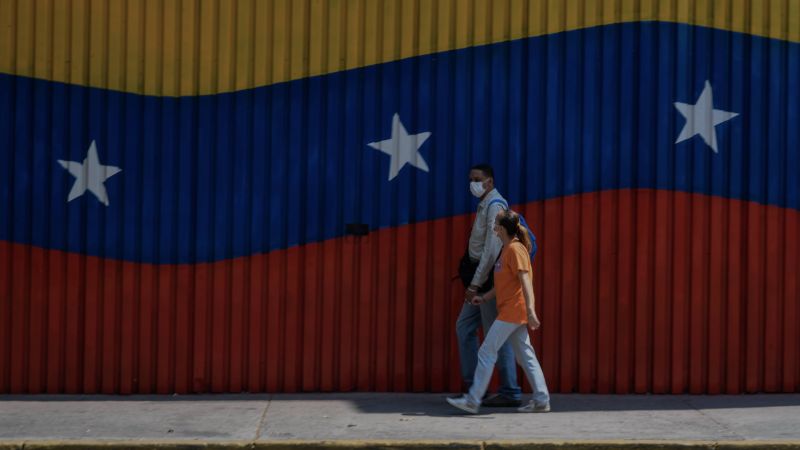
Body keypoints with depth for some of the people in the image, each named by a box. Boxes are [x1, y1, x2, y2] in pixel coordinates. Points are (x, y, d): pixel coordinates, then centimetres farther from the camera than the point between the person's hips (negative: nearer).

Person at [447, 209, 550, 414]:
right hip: (512, 312, 10)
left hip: (512, 312, -10)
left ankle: (473, 400, -3)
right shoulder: (507, 249, 16)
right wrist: (484, 298, 17)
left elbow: (525, 280, -22)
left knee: (487, 352, -7)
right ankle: (541, 400, 10)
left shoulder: (515, 249, -13)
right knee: (525, 355, 9)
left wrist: (530, 309, -29)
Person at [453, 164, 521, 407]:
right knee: (464, 327, 13)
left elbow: (492, 249, -21)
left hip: (489, 277, -10)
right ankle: (472, 387, 19)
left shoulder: (495, 205, -14)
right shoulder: (485, 204, 15)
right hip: (481, 279, 10)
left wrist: (475, 283, -22)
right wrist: (472, 281, 16)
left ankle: (510, 393, 2)